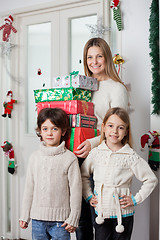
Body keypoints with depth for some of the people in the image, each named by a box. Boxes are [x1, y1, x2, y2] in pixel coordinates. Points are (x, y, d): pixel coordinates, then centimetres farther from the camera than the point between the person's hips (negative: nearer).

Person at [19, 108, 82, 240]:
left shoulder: (70, 158, -7)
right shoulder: (35, 157, 5)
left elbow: (76, 190, -5)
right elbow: (29, 187, 10)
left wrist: (73, 219, -5)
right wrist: (25, 216, 11)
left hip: (60, 219, -3)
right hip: (37, 218, 4)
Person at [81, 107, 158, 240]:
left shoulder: (130, 156, -8)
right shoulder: (96, 153, 0)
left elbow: (151, 180, -2)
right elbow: (83, 175, 14)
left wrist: (135, 199, -5)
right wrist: (89, 196, 7)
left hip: (123, 214, -2)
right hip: (101, 212, 2)